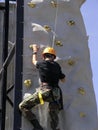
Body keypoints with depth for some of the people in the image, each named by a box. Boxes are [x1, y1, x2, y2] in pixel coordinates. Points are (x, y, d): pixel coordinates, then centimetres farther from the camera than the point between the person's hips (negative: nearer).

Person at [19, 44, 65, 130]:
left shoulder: (42, 64, 4)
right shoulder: (57, 66, 13)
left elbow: (34, 61, 29)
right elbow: (63, 80, 24)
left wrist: (35, 51, 46)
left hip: (44, 91, -4)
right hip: (55, 93, 4)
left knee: (23, 106, 4)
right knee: (54, 117, 12)